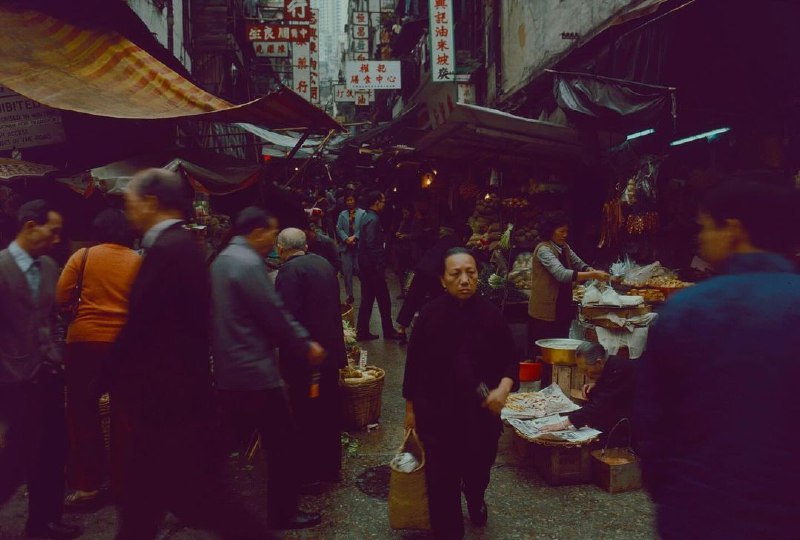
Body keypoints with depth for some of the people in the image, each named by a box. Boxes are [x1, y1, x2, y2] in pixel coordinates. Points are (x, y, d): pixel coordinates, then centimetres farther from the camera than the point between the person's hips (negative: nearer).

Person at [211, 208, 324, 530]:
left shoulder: (222, 260, 13)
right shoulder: (249, 263, -18)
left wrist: (300, 340, 12)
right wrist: (307, 347, -3)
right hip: (254, 371, -10)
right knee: (283, 444, 3)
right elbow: (275, 315, -18)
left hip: (228, 370, 10)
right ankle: (283, 514, 15)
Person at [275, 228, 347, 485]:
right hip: (331, 351, 8)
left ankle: (310, 473, 16)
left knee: (306, 416, 5)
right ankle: (331, 467, 32)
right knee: (328, 413, 18)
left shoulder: (290, 270, -16)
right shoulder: (324, 264, 8)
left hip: (304, 357, -8)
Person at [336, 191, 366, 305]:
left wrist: (354, 237, -18)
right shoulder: (342, 214, 13)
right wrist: (346, 239, -13)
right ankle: (350, 296, 10)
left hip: (359, 246, -3)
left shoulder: (362, 213, 3)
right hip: (346, 246, 3)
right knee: (347, 272, 2)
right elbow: (338, 229, 3)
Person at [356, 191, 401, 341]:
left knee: (367, 300, 12)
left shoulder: (368, 218, 14)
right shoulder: (373, 220, -16)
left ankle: (362, 332, 16)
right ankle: (388, 331, 12)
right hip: (373, 267, -10)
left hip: (366, 266, 10)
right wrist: (380, 268, -21)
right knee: (384, 300, 2)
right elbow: (372, 246, -23)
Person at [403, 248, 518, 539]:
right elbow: (414, 364, -2)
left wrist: (503, 388, -20)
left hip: (482, 413, 2)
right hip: (437, 414, -1)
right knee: (442, 480, 1)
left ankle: (476, 499, 55)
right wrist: (410, 408, 4)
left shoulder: (491, 314, -9)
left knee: (478, 470, 19)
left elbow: (510, 360, 0)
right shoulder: (430, 315, -11)